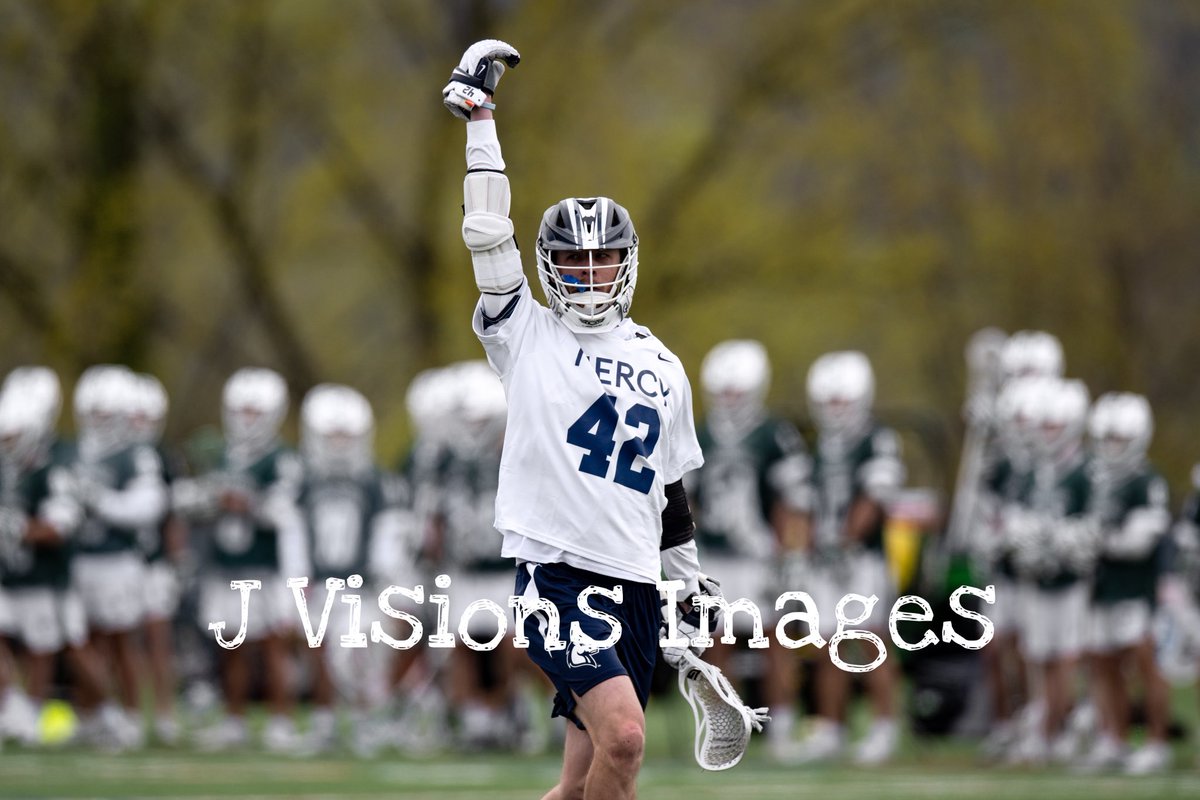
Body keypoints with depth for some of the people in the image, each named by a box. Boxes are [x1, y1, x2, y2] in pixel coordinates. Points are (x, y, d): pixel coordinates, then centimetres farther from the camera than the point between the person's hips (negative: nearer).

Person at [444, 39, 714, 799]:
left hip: (636, 586, 5)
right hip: (555, 572, -5)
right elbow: (488, 233, -5)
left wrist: (690, 593, 21)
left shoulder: (662, 367, 16)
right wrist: (481, 115, -7)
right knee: (624, 737, -22)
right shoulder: (527, 337, 3)